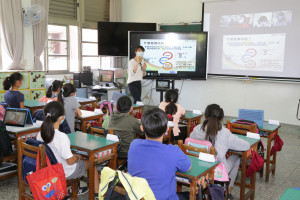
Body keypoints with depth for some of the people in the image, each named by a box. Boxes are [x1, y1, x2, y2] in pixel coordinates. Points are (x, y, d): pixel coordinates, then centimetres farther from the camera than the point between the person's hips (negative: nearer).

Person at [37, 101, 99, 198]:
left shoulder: (40, 134, -12)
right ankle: (97, 193, 26)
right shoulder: (62, 137, -35)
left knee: (78, 159, 31)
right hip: (65, 173, -7)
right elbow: (70, 161, -27)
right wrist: (78, 157, -5)